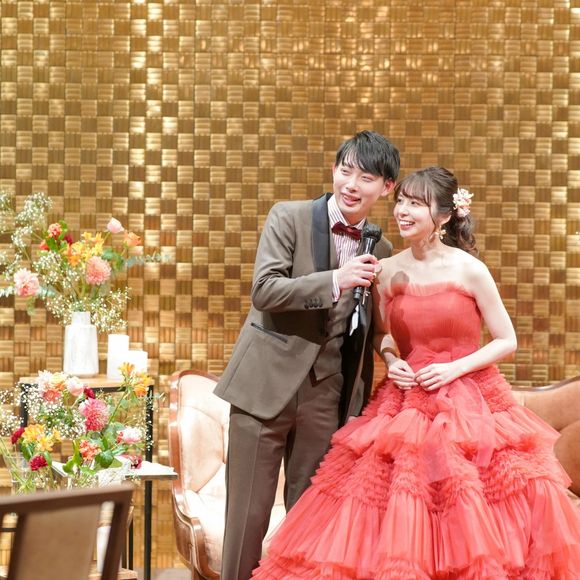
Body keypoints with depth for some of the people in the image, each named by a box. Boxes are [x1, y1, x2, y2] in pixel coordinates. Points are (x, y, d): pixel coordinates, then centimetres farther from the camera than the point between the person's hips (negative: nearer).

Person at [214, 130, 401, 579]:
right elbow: (264, 290, -16)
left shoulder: (380, 251, 7)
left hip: (327, 396, 3)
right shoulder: (288, 218, -4)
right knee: (248, 512, 0)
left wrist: (361, 402, 6)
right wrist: (335, 281, -25)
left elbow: (366, 334, 14)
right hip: (267, 385, -3)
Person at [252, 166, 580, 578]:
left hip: (471, 401, -3)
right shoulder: (388, 272, 2)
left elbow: (506, 341, -2)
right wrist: (391, 360, -2)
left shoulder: (469, 269, -7)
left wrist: (455, 368, -13)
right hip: (407, 405, 3)